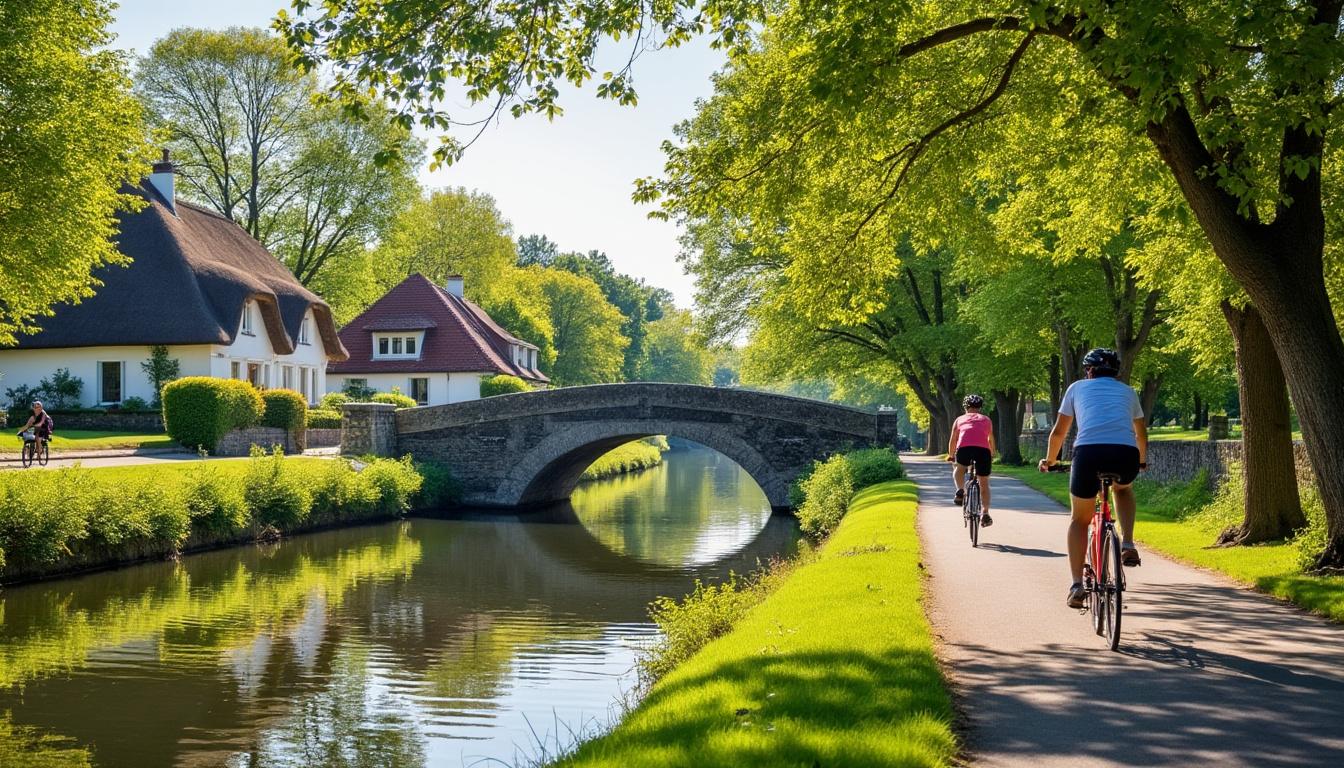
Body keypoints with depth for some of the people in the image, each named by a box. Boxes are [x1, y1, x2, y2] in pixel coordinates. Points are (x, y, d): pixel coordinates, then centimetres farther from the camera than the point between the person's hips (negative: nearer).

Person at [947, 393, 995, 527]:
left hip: (964, 447, -1)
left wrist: (950, 455, 42)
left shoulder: (960, 419, 26)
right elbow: (991, 440, 35)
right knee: (984, 483, 11)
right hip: (983, 450, 1)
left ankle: (960, 491, 1)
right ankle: (985, 514, 1)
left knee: (959, 469, 28)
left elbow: (953, 440, 27)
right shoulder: (986, 420, 29)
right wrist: (992, 456, 51)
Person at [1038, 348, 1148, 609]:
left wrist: (1050, 460, 48)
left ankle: (1077, 585, 8)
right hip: (1126, 454, 2)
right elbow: (1141, 433, 45)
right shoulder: (1127, 391, 30)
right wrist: (1142, 461, 64)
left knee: (1080, 520, 19)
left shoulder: (1078, 387, 25)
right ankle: (1128, 545, 16)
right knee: (1123, 489, 37)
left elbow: (1059, 432, 30)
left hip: (1089, 451, -2)